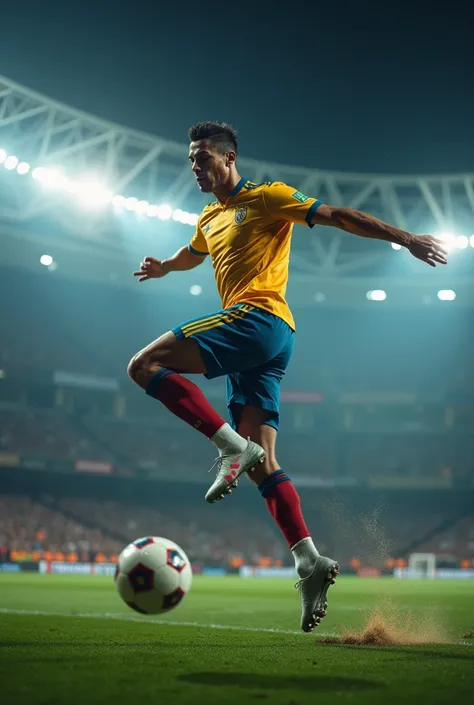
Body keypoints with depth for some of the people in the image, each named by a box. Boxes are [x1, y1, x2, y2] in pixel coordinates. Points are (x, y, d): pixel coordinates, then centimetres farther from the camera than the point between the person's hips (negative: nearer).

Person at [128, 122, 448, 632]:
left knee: (144, 365, -16)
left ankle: (233, 447, -21)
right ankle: (309, 562, -6)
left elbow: (337, 216, -3)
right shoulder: (209, 218, 27)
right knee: (261, 463, -1)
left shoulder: (266, 197, 3)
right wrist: (163, 267, 35)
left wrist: (405, 239, -10)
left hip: (258, 319, -8)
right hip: (258, 341, 8)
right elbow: (191, 255, 51)